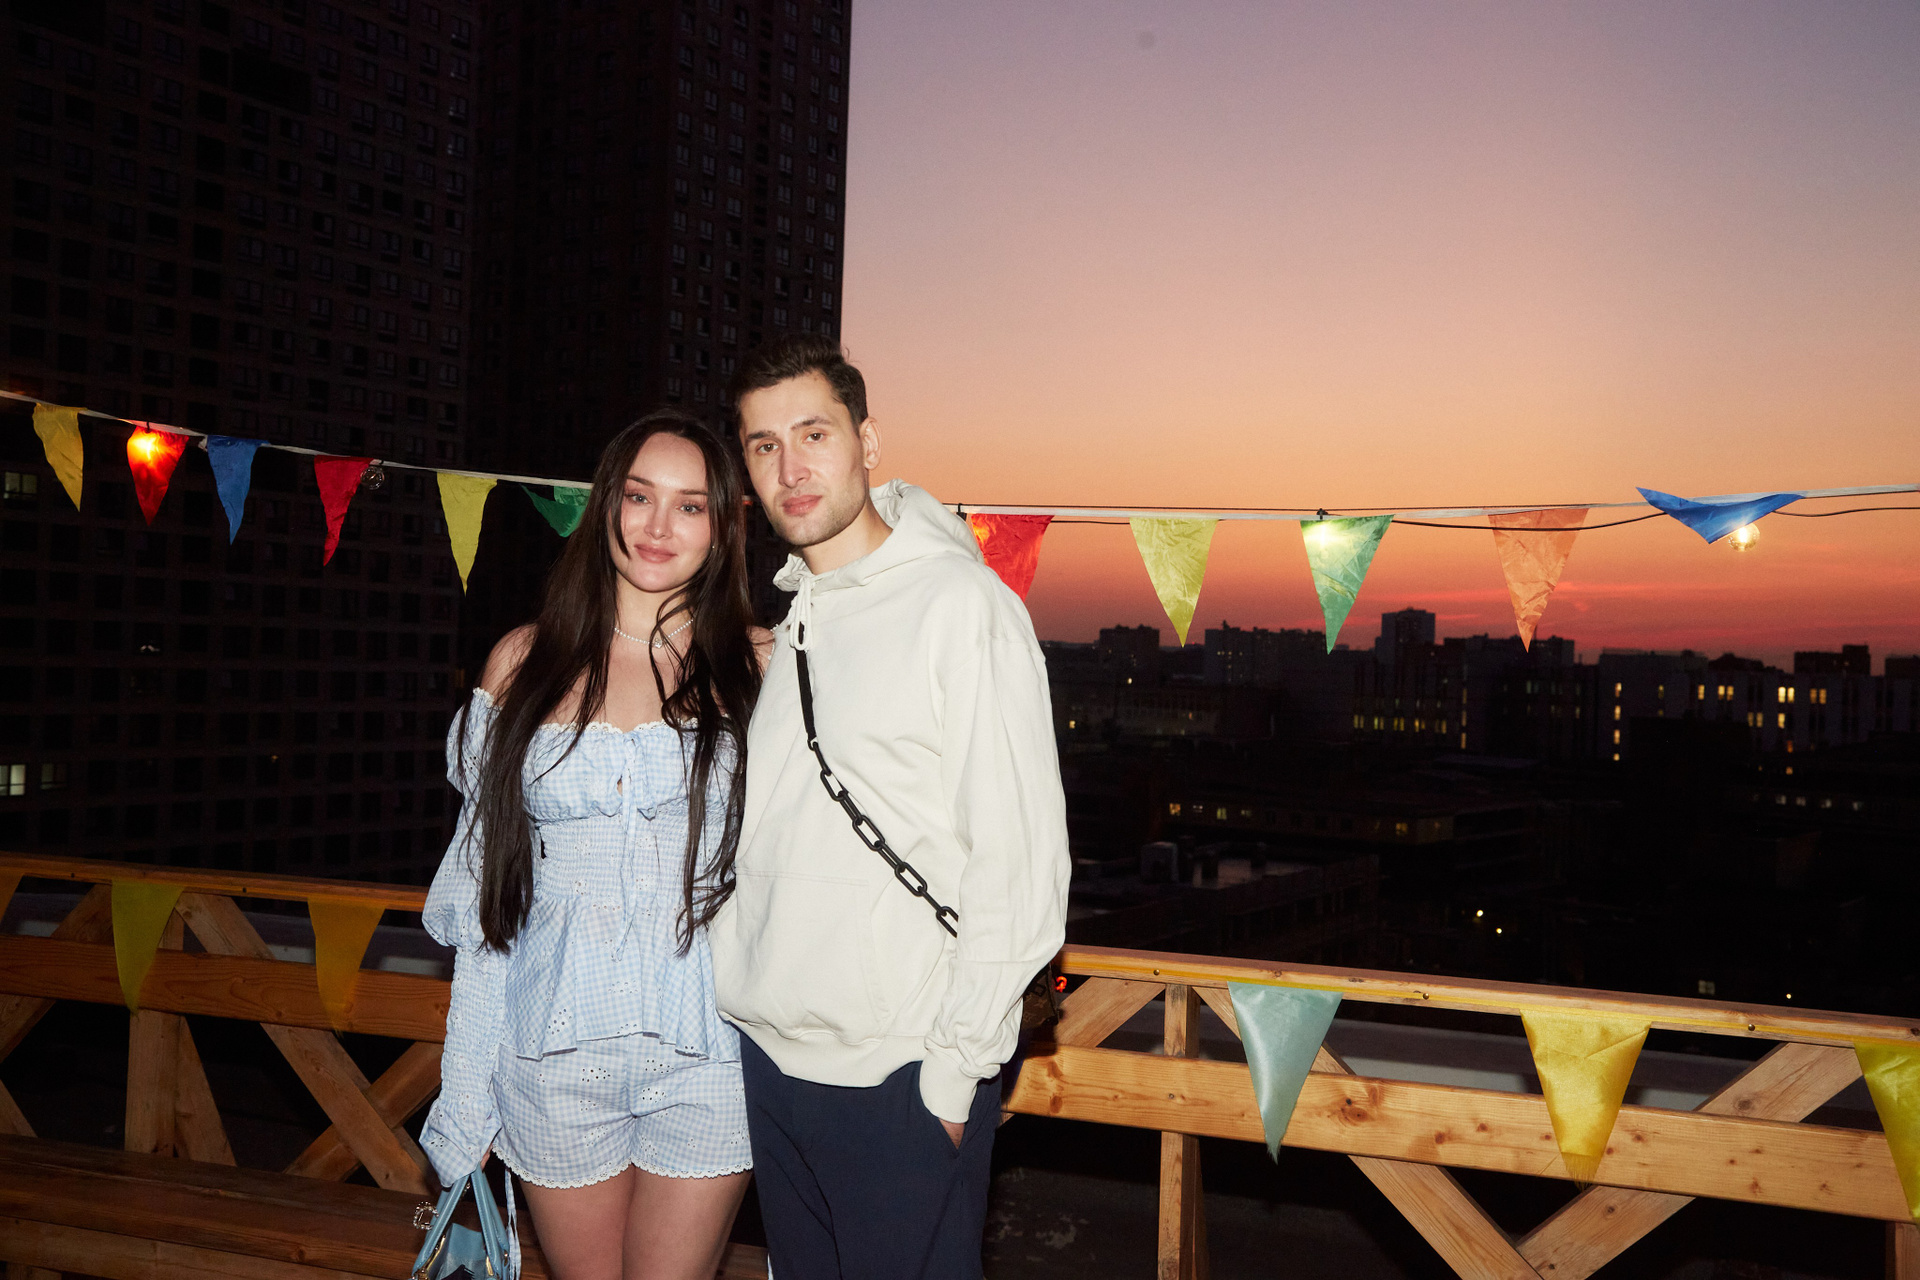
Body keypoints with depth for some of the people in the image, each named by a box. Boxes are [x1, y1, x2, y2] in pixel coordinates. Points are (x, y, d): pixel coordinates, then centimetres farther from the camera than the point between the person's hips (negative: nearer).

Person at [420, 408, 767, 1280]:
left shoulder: (754, 667, -1)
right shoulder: (524, 662, 4)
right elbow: (486, 883, 6)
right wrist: (465, 1093, 7)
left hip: (706, 1050, -1)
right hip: (554, 1053, 2)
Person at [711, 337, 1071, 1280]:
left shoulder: (962, 606, -12)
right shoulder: (774, 620, 10)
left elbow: (1020, 859, -14)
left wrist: (955, 1067, -14)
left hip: (902, 1073, -6)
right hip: (766, 1051, 7)